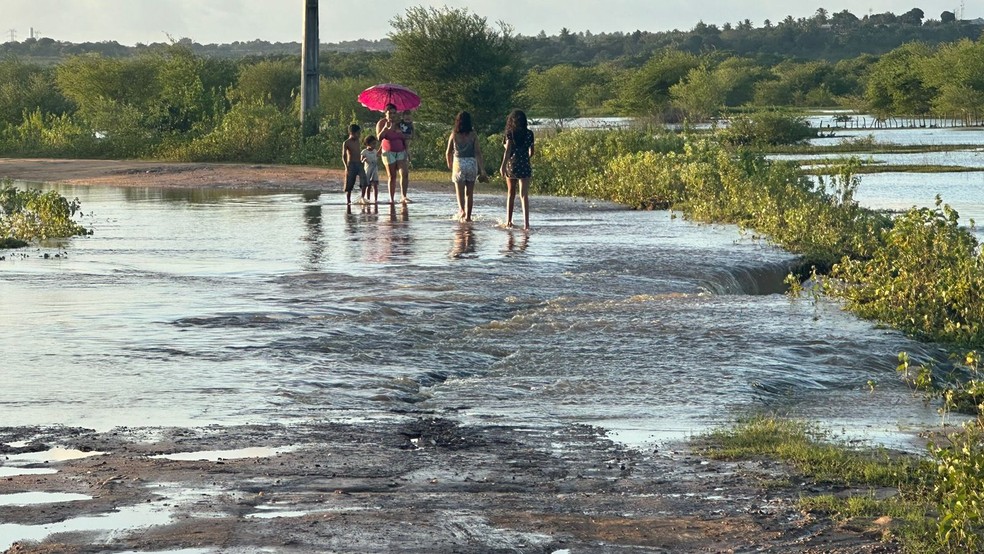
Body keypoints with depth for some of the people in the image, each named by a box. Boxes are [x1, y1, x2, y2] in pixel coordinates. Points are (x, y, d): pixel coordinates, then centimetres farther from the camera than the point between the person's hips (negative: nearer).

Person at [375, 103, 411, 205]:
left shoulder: (399, 123, 8)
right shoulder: (381, 123, -3)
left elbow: (405, 138, 15)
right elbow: (379, 137, -16)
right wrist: (386, 128, -29)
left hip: (401, 152, 3)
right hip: (389, 152, -3)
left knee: (404, 174, -14)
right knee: (392, 177, 0)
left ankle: (403, 196, -18)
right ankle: (391, 199, 7)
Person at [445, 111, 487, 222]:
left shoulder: (454, 134, -3)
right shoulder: (473, 134, -4)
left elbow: (448, 152, 3)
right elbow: (478, 152, -6)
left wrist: (449, 164, 22)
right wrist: (482, 170, -4)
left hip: (458, 163, -1)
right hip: (472, 163, 1)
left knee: (460, 191, 3)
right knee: (469, 192, 12)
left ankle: (461, 210, -21)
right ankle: (468, 216, 15)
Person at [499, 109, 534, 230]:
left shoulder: (510, 133, -3)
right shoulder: (529, 134, 4)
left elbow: (508, 150, -13)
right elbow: (531, 152, 10)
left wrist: (503, 165, -17)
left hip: (512, 164, -1)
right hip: (525, 166, 1)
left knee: (511, 194, 15)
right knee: (524, 195, -4)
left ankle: (508, 221, 19)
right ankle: (526, 222, -18)